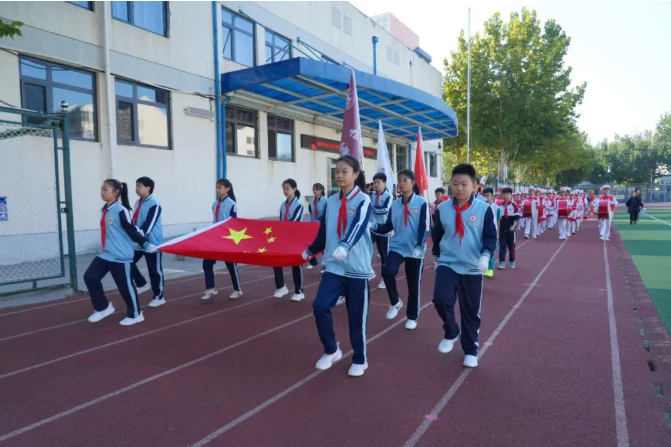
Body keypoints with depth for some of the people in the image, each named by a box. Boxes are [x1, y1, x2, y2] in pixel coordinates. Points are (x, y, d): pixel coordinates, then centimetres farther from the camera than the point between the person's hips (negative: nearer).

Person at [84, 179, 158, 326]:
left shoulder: (121, 210, -16)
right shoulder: (104, 210, 10)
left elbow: (132, 230, -16)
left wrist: (146, 244, -21)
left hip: (121, 256, -8)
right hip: (105, 254, 8)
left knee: (125, 286, 1)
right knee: (90, 277, 2)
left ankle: (135, 315, 18)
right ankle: (104, 307, 20)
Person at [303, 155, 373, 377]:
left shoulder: (364, 200, -7)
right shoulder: (331, 202, 8)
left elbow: (358, 227, -25)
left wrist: (345, 246, -43)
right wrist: (310, 251, 31)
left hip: (358, 268, -4)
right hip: (333, 266, 4)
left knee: (357, 316, 4)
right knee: (320, 306, -11)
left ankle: (360, 360, 26)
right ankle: (331, 350, 13)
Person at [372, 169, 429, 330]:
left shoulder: (421, 203, -6)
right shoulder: (395, 204, 6)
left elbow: (425, 228, -10)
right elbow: (389, 226, 7)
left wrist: (419, 247, -22)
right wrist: (374, 226, -11)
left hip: (415, 250, -2)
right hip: (397, 247, 3)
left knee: (414, 284, 6)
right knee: (387, 271, -22)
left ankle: (412, 317, 25)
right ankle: (395, 302, 3)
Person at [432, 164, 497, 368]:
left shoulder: (484, 209, -5)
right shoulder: (442, 209, 0)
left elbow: (490, 236, -3)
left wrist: (486, 255, -20)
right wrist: (437, 257, 18)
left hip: (472, 268, -1)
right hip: (447, 264, 1)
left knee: (471, 312, 8)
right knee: (441, 299, -20)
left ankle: (470, 351, 27)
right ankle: (451, 333, 10)